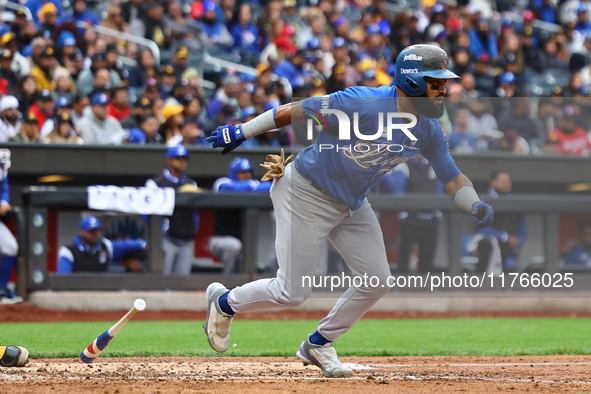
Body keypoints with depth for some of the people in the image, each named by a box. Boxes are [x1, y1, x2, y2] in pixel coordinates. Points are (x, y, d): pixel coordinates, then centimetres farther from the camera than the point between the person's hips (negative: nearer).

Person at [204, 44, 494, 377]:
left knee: (377, 281, 1)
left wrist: (475, 206, -20)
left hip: (353, 205, 7)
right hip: (306, 196, -7)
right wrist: (241, 132, -15)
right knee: (293, 293, -5)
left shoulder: (429, 131, -7)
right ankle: (225, 302, 24)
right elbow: (296, 110, -22)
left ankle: (317, 346, 21)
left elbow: (453, 177, 1)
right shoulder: (364, 104, -30)